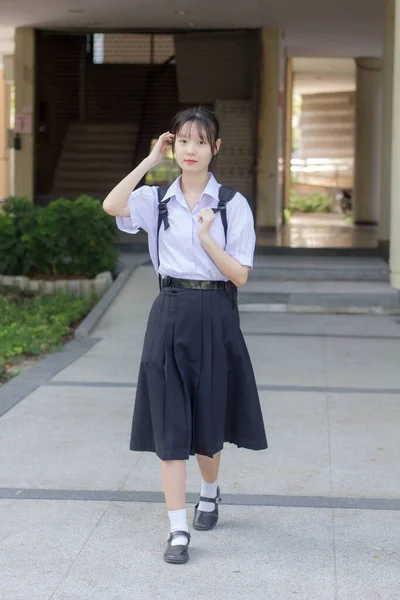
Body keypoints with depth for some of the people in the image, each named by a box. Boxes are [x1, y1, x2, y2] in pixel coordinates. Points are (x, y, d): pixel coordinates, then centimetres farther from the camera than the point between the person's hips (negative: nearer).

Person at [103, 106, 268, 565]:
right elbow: (111, 206, -20)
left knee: (208, 422, 13)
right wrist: (150, 161, -14)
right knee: (169, 423, -4)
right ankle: (178, 530, 1)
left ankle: (209, 491, 43)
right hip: (169, 315, 1)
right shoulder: (157, 200, 2)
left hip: (214, 318, 0)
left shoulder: (233, 204, -2)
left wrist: (206, 236, -18)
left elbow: (239, 276, -7)